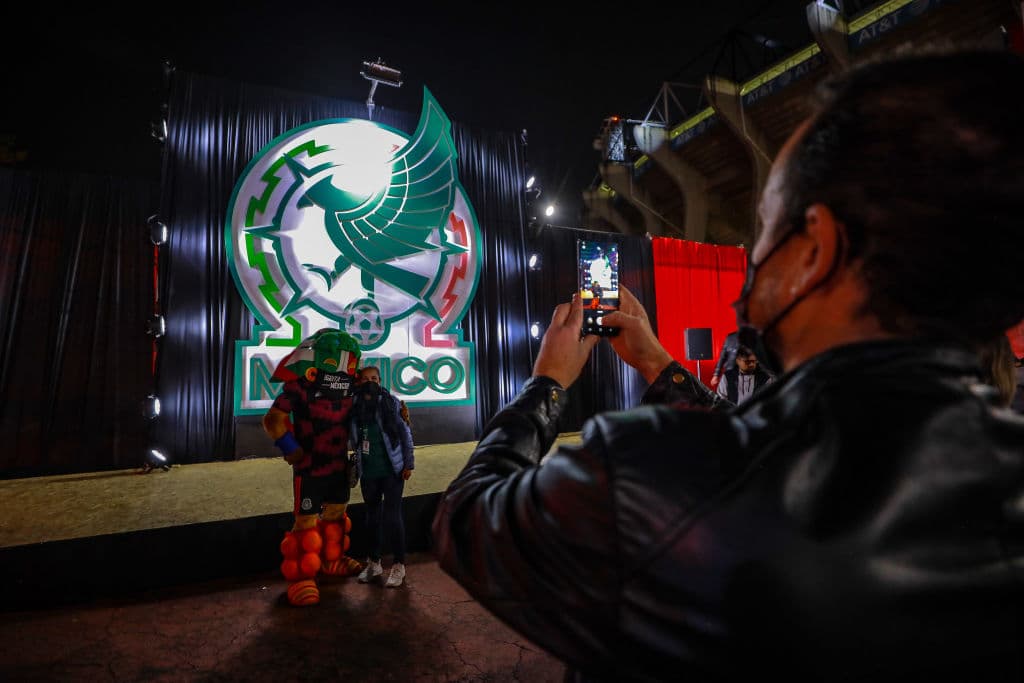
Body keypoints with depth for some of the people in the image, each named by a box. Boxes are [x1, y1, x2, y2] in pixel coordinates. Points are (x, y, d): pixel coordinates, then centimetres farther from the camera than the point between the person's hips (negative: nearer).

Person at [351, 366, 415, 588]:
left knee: (392, 516, -1)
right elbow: (354, 441, 13)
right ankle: (374, 563, 31)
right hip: (368, 472, 4)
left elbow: (405, 433, -5)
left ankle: (399, 565, 13)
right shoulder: (355, 407, 0)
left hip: (392, 470, -4)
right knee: (373, 517, 16)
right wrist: (355, 466, 9)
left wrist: (408, 463, -7)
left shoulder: (391, 402, -7)